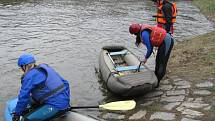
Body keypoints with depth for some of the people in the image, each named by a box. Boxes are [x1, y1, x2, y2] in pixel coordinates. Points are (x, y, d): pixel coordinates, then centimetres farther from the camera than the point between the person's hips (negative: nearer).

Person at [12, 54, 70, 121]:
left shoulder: (29, 76, -8)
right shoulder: (46, 68, 15)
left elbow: (23, 96, -7)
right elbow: (64, 83, 19)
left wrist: (17, 113, 6)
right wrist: (66, 98, 29)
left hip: (55, 105, -9)